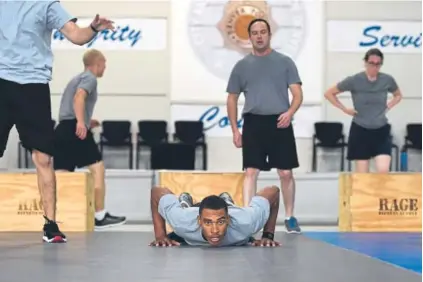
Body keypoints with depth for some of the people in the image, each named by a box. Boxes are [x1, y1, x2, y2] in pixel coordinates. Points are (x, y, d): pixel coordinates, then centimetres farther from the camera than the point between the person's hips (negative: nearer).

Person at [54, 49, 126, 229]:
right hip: (75, 129, -9)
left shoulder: (77, 78, 29)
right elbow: (79, 97, -20)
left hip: (63, 128, 9)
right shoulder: (90, 78, 0)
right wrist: (81, 122, -32)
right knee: (97, 169, -5)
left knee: (60, 174, 6)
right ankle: (100, 217, -5)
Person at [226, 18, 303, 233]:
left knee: (286, 173, 3)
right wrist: (234, 129, 4)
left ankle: (289, 217, 17)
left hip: (279, 123, 0)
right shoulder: (242, 66, 10)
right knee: (251, 172, -6)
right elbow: (232, 99, 13)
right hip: (253, 123, 1)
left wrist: (290, 112, -18)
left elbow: (297, 94, 2)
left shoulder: (284, 62, 6)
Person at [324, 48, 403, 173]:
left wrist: (388, 106, 4)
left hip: (381, 131, 1)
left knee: (383, 171, -14)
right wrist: (345, 109, -3)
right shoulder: (354, 80, -9)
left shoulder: (388, 80, -2)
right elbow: (329, 93, 3)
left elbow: (398, 95, 21)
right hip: (360, 131, -1)